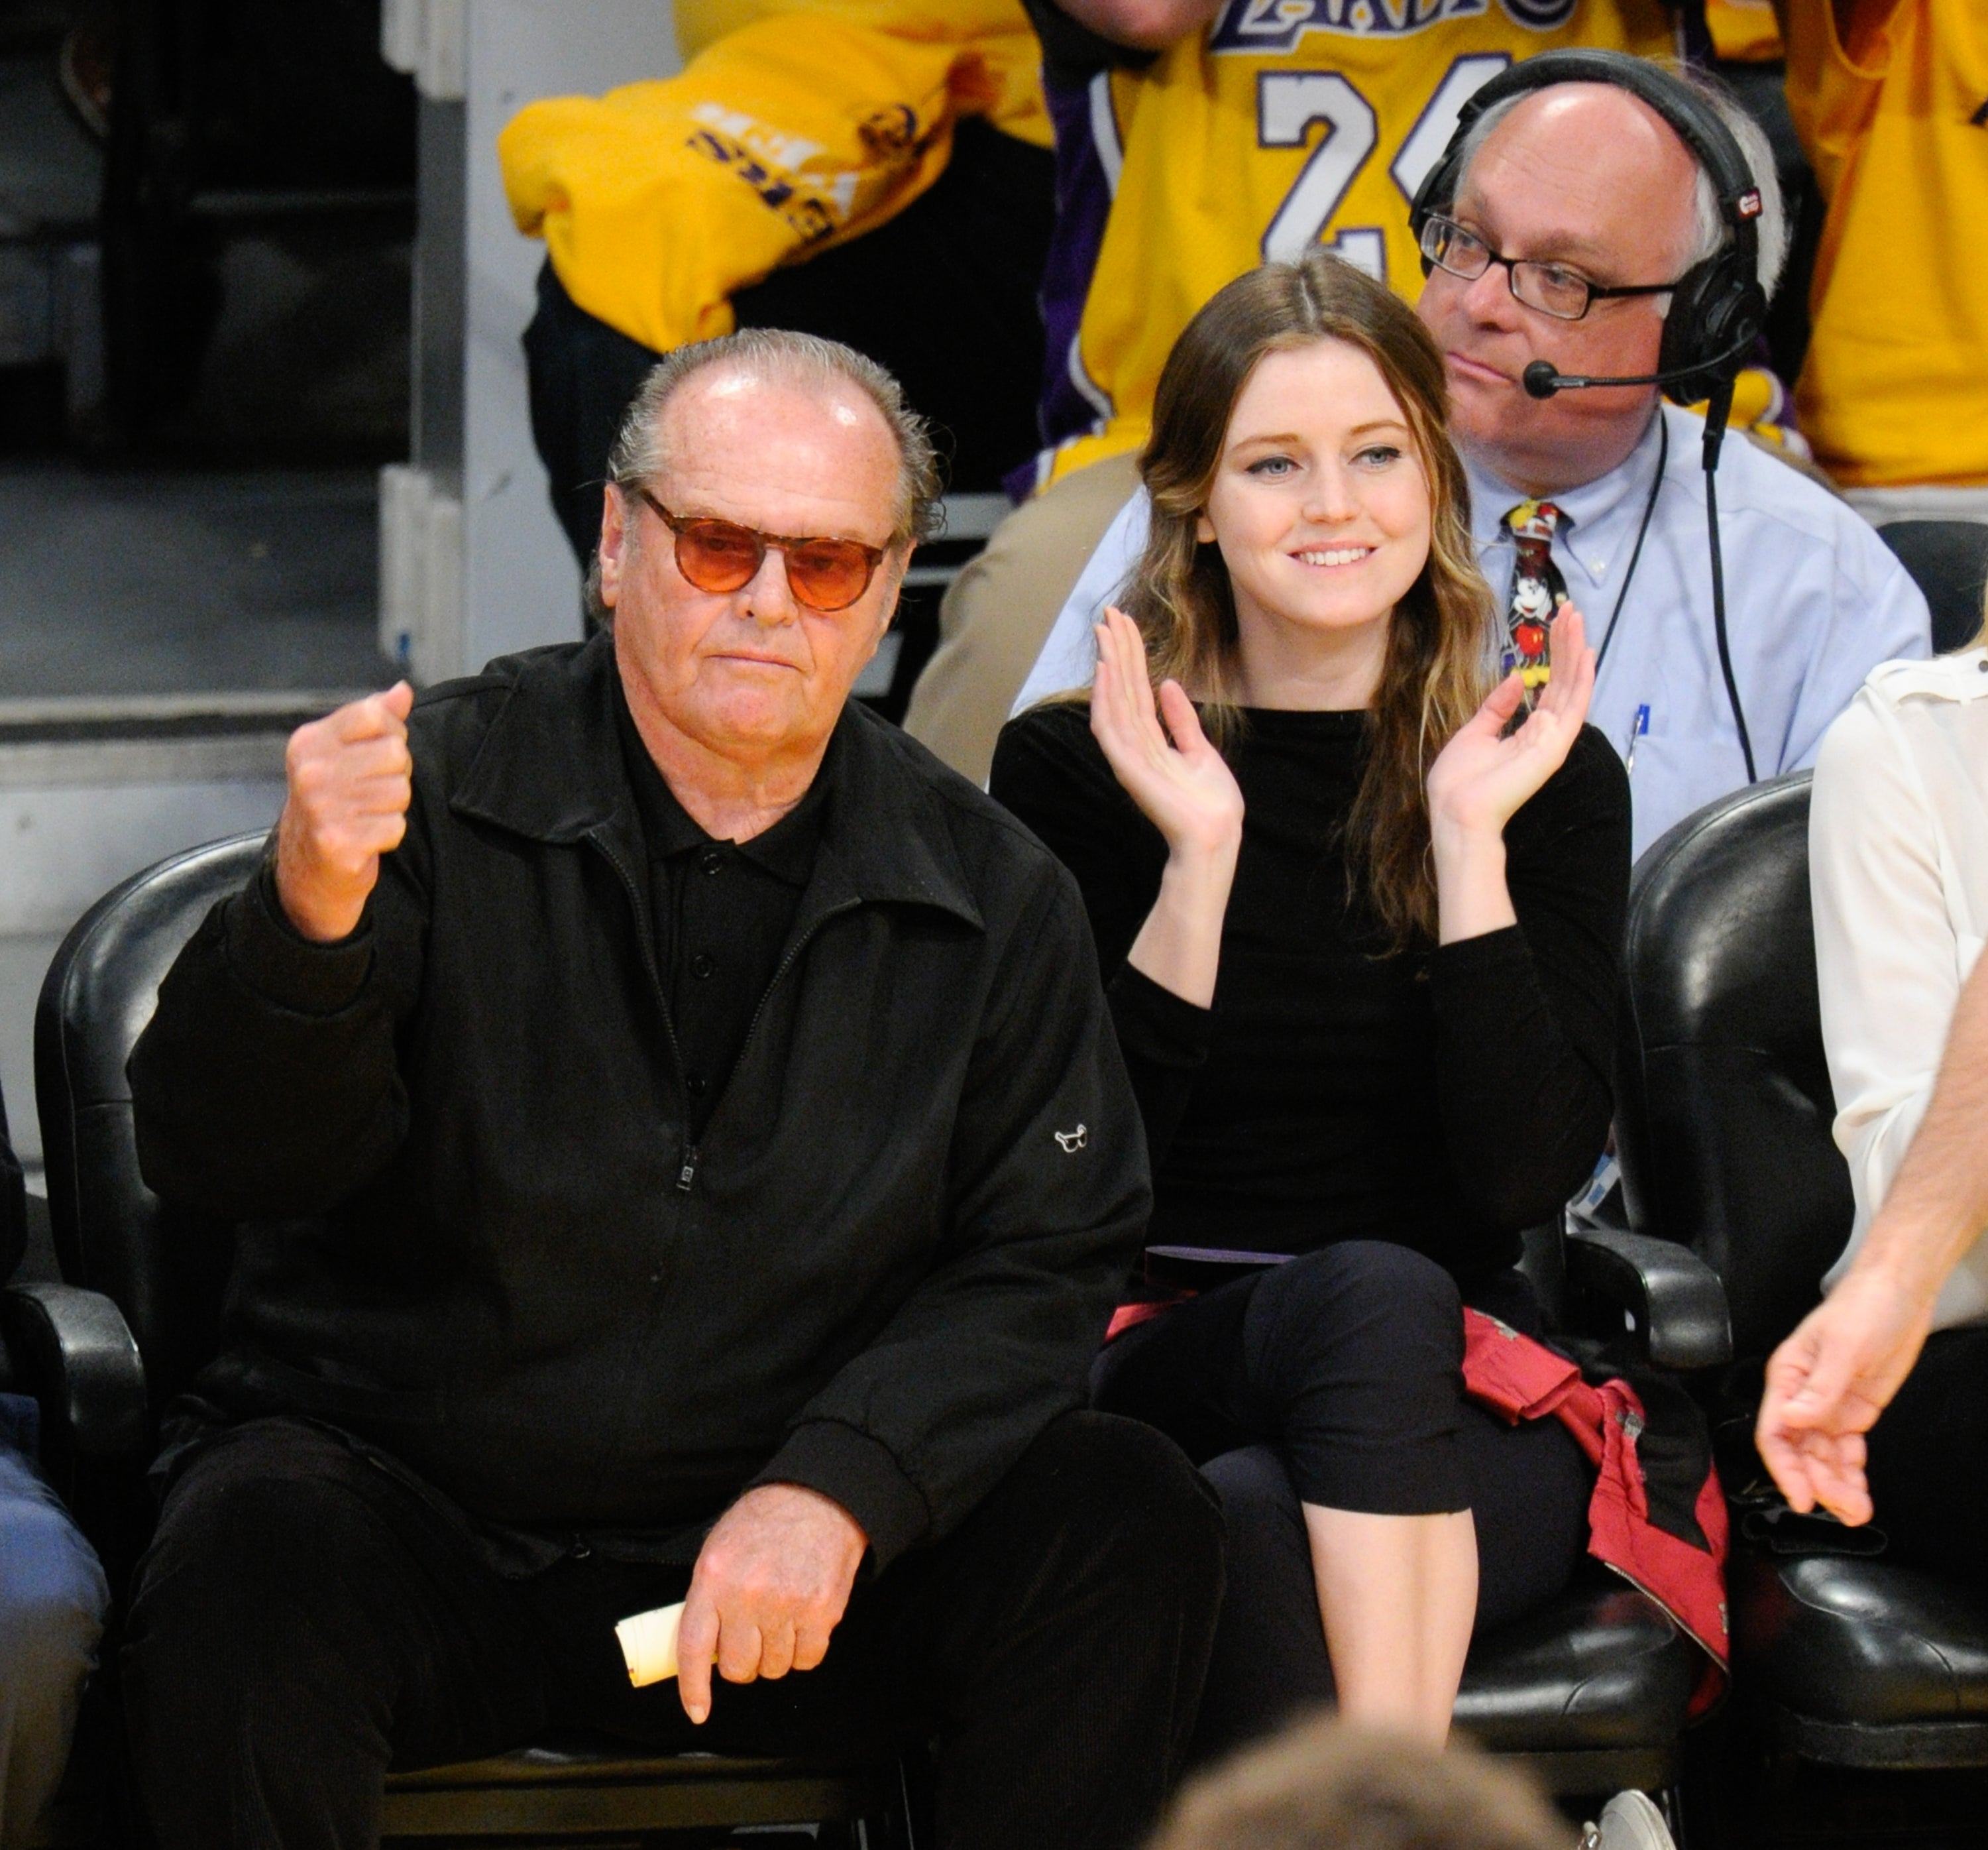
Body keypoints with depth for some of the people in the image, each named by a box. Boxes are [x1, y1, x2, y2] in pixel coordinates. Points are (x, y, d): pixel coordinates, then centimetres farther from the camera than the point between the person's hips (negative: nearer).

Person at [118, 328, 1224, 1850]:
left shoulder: (991, 895, 4)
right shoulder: (437, 796, -6)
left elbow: (1043, 1264, 2)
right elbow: (215, 1157, -14)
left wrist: (837, 1489, -17)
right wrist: (308, 919, -36)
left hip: (781, 1542, 3)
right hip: (403, 1486, -3)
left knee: (1131, 1524, -20)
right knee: (248, 1584, -35)